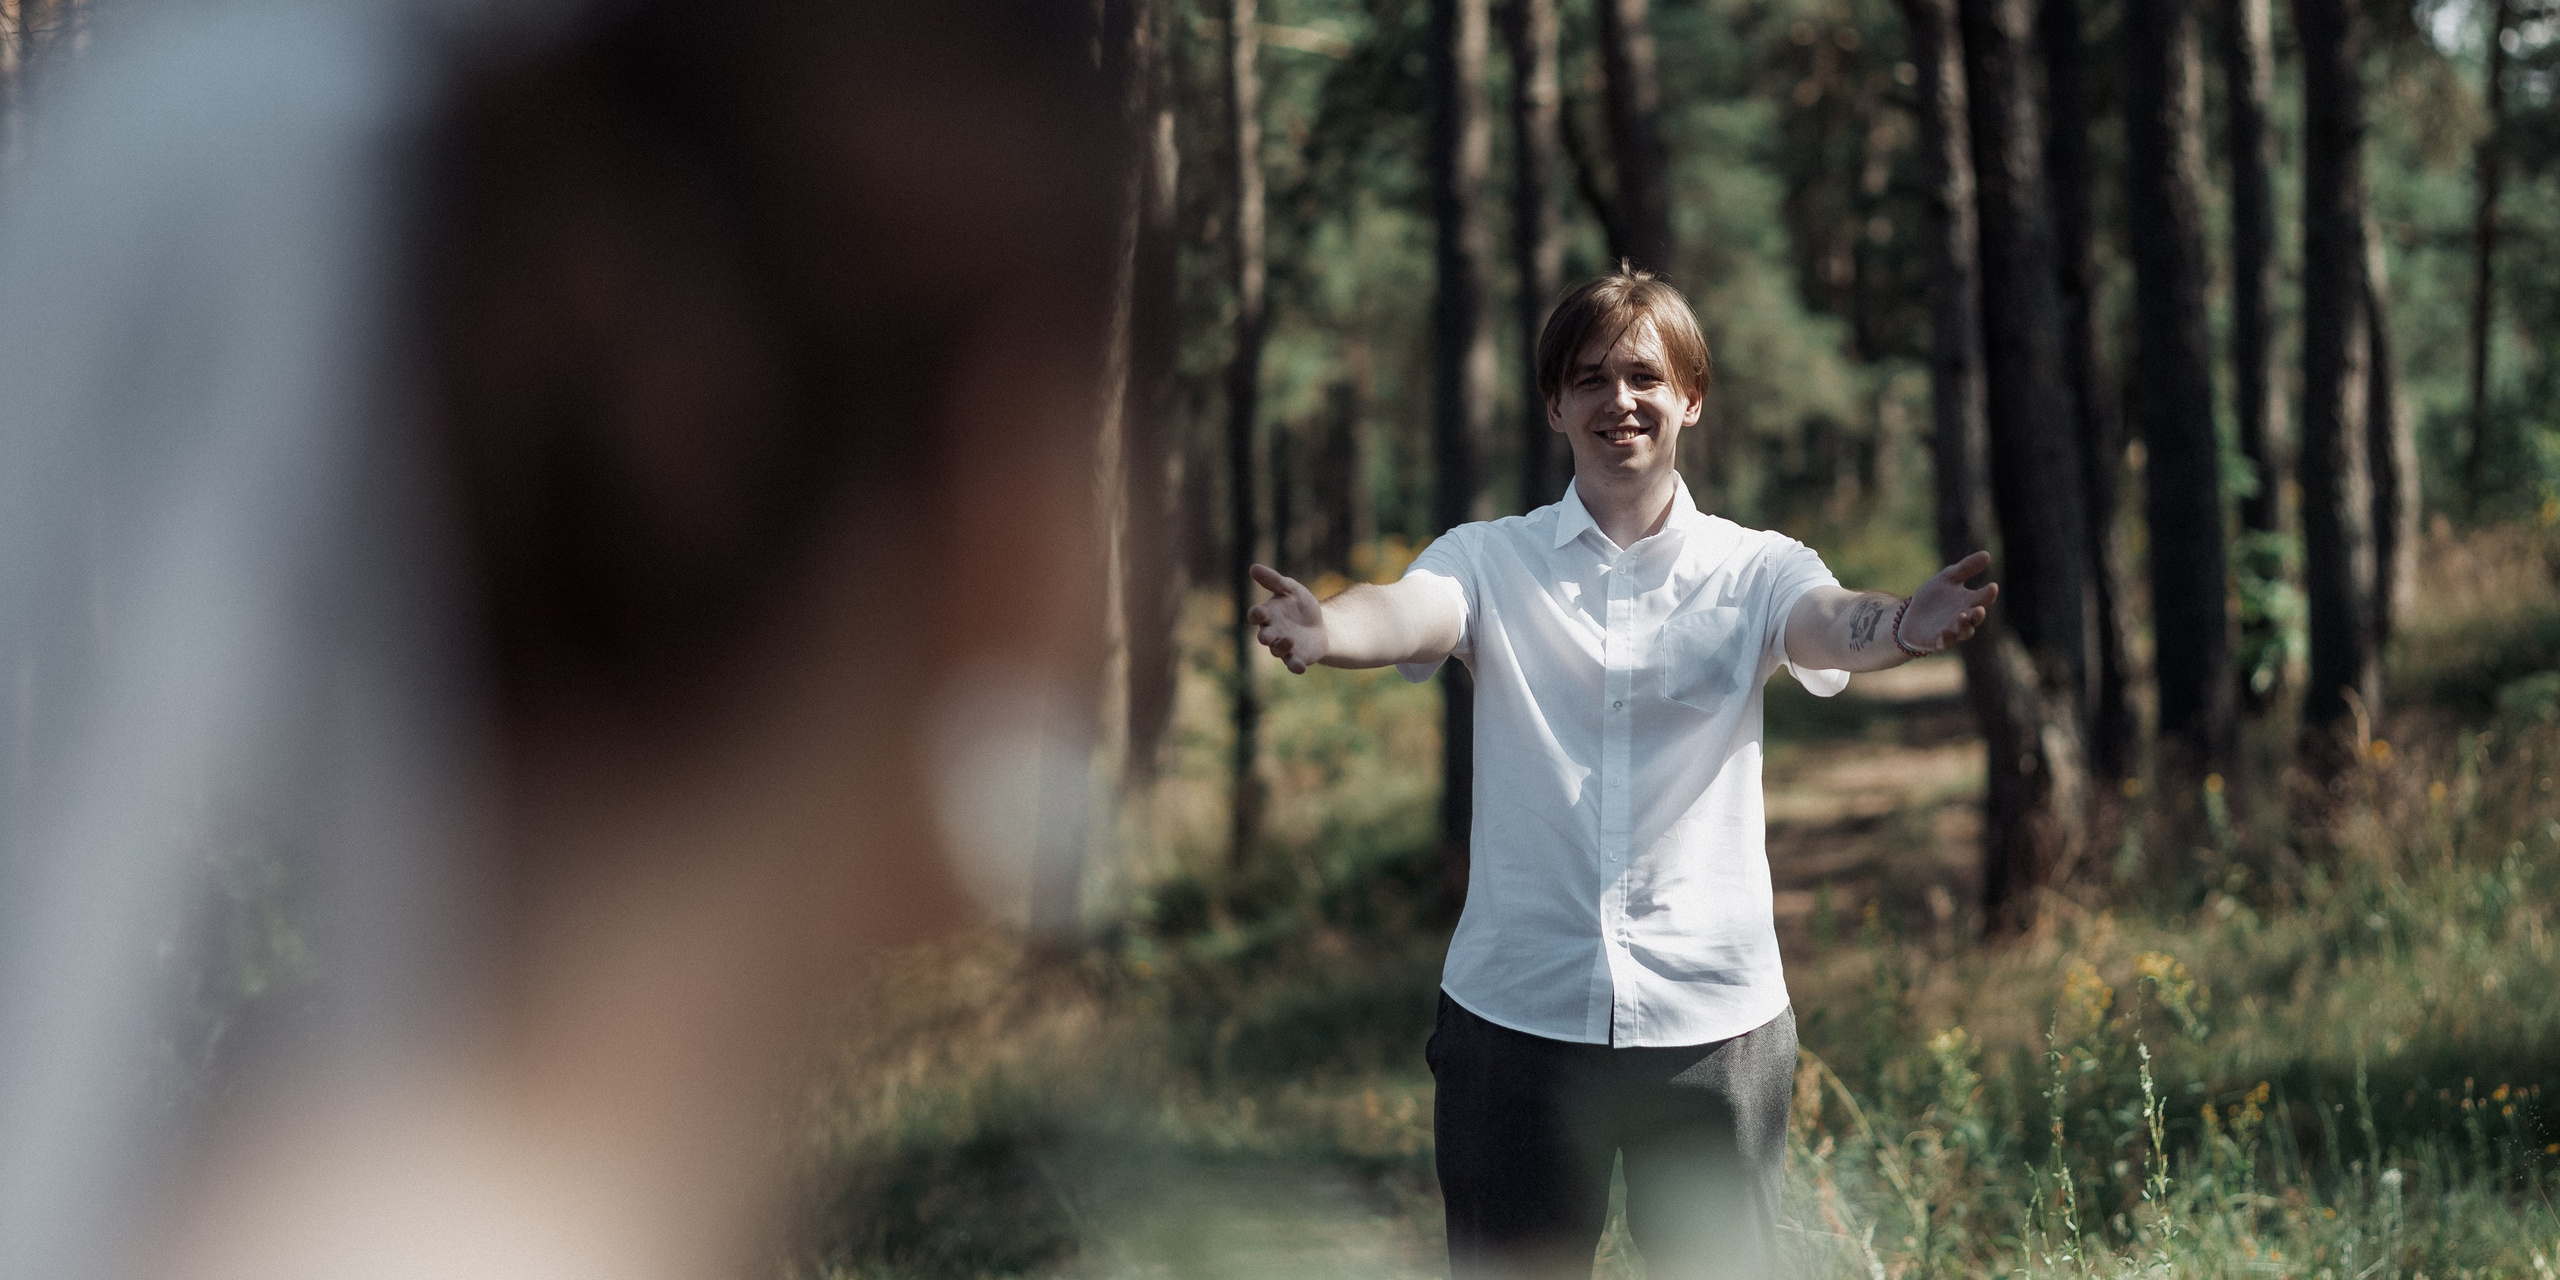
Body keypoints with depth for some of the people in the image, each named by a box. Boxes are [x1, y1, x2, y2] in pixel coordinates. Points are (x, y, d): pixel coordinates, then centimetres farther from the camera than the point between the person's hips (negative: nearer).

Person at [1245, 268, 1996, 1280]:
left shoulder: (1755, 569, 5)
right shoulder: (1491, 561, 4)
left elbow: (1829, 624, -15)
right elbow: (1411, 615, -16)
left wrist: (1908, 627, -40)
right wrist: (1324, 629, -40)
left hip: (1714, 1018, 0)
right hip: (1515, 1015, 0)